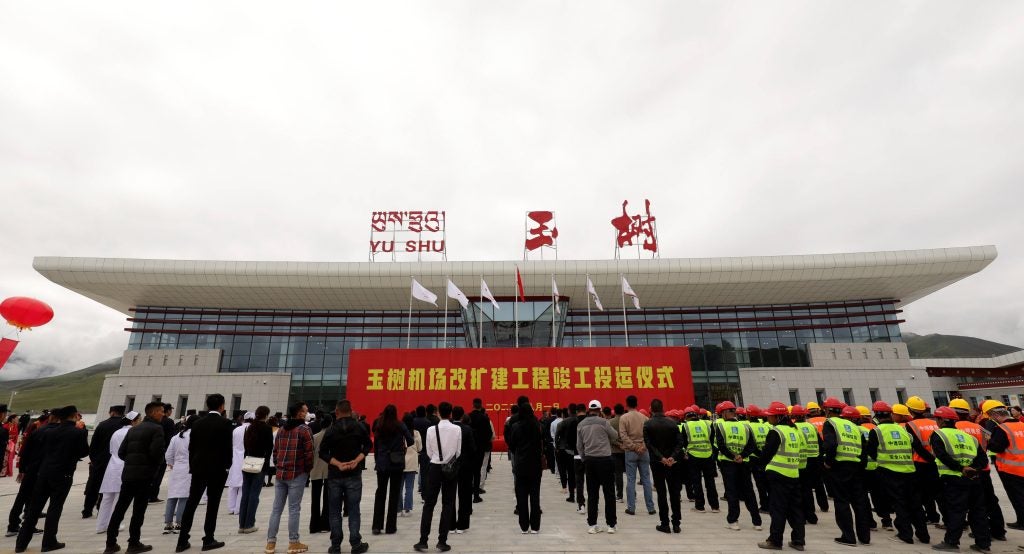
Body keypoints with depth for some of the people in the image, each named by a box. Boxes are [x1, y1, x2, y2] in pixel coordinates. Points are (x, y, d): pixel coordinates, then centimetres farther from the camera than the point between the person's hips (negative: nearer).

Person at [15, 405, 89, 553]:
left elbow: (42, 449, 11)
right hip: (63, 475, -5)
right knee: (55, 508, 4)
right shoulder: (80, 432, -10)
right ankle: (49, 542, 10)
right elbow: (85, 452, -3)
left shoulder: (49, 431, 4)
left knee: (34, 508, 13)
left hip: (44, 473, 5)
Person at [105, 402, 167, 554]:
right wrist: (159, 462, 1)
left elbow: (121, 452, 12)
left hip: (128, 473, 7)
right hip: (144, 474, -7)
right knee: (138, 510, 1)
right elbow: (157, 451, -19)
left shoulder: (134, 429, 15)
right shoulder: (157, 429, -10)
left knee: (120, 508, 13)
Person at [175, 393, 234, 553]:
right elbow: (227, 447, -11)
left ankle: (182, 541, 14)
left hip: (198, 468, 5)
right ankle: (208, 540, 9)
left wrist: (192, 466, 17)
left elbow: (191, 447, 8)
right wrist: (227, 466, 3)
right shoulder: (225, 423, -11)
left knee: (191, 503, 11)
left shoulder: (197, 423, 5)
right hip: (217, 469, -5)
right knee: (212, 505, 3)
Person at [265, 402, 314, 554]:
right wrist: (308, 470, 3)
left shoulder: (281, 429, 12)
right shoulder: (304, 430, -9)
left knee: (276, 508, 10)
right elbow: (309, 453, -12)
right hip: (297, 474, -6)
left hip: (280, 473, 6)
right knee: (294, 509, 0)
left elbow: (275, 451, 14)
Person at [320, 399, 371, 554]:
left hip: (334, 475, 0)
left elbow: (322, 452, -10)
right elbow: (368, 445, -2)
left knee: (335, 512, 10)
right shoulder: (359, 427, -3)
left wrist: (338, 464, -11)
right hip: (354, 475, 0)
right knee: (353, 510, 6)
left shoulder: (331, 429, -6)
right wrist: (356, 460, -7)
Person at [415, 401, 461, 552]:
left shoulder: (431, 429, -8)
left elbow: (429, 452, 0)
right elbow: (459, 451, -1)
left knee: (429, 504, 9)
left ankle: (423, 541, 11)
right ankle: (442, 541, 12)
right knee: (447, 505, 9)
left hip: (435, 468, 1)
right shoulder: (457, 429, -10)